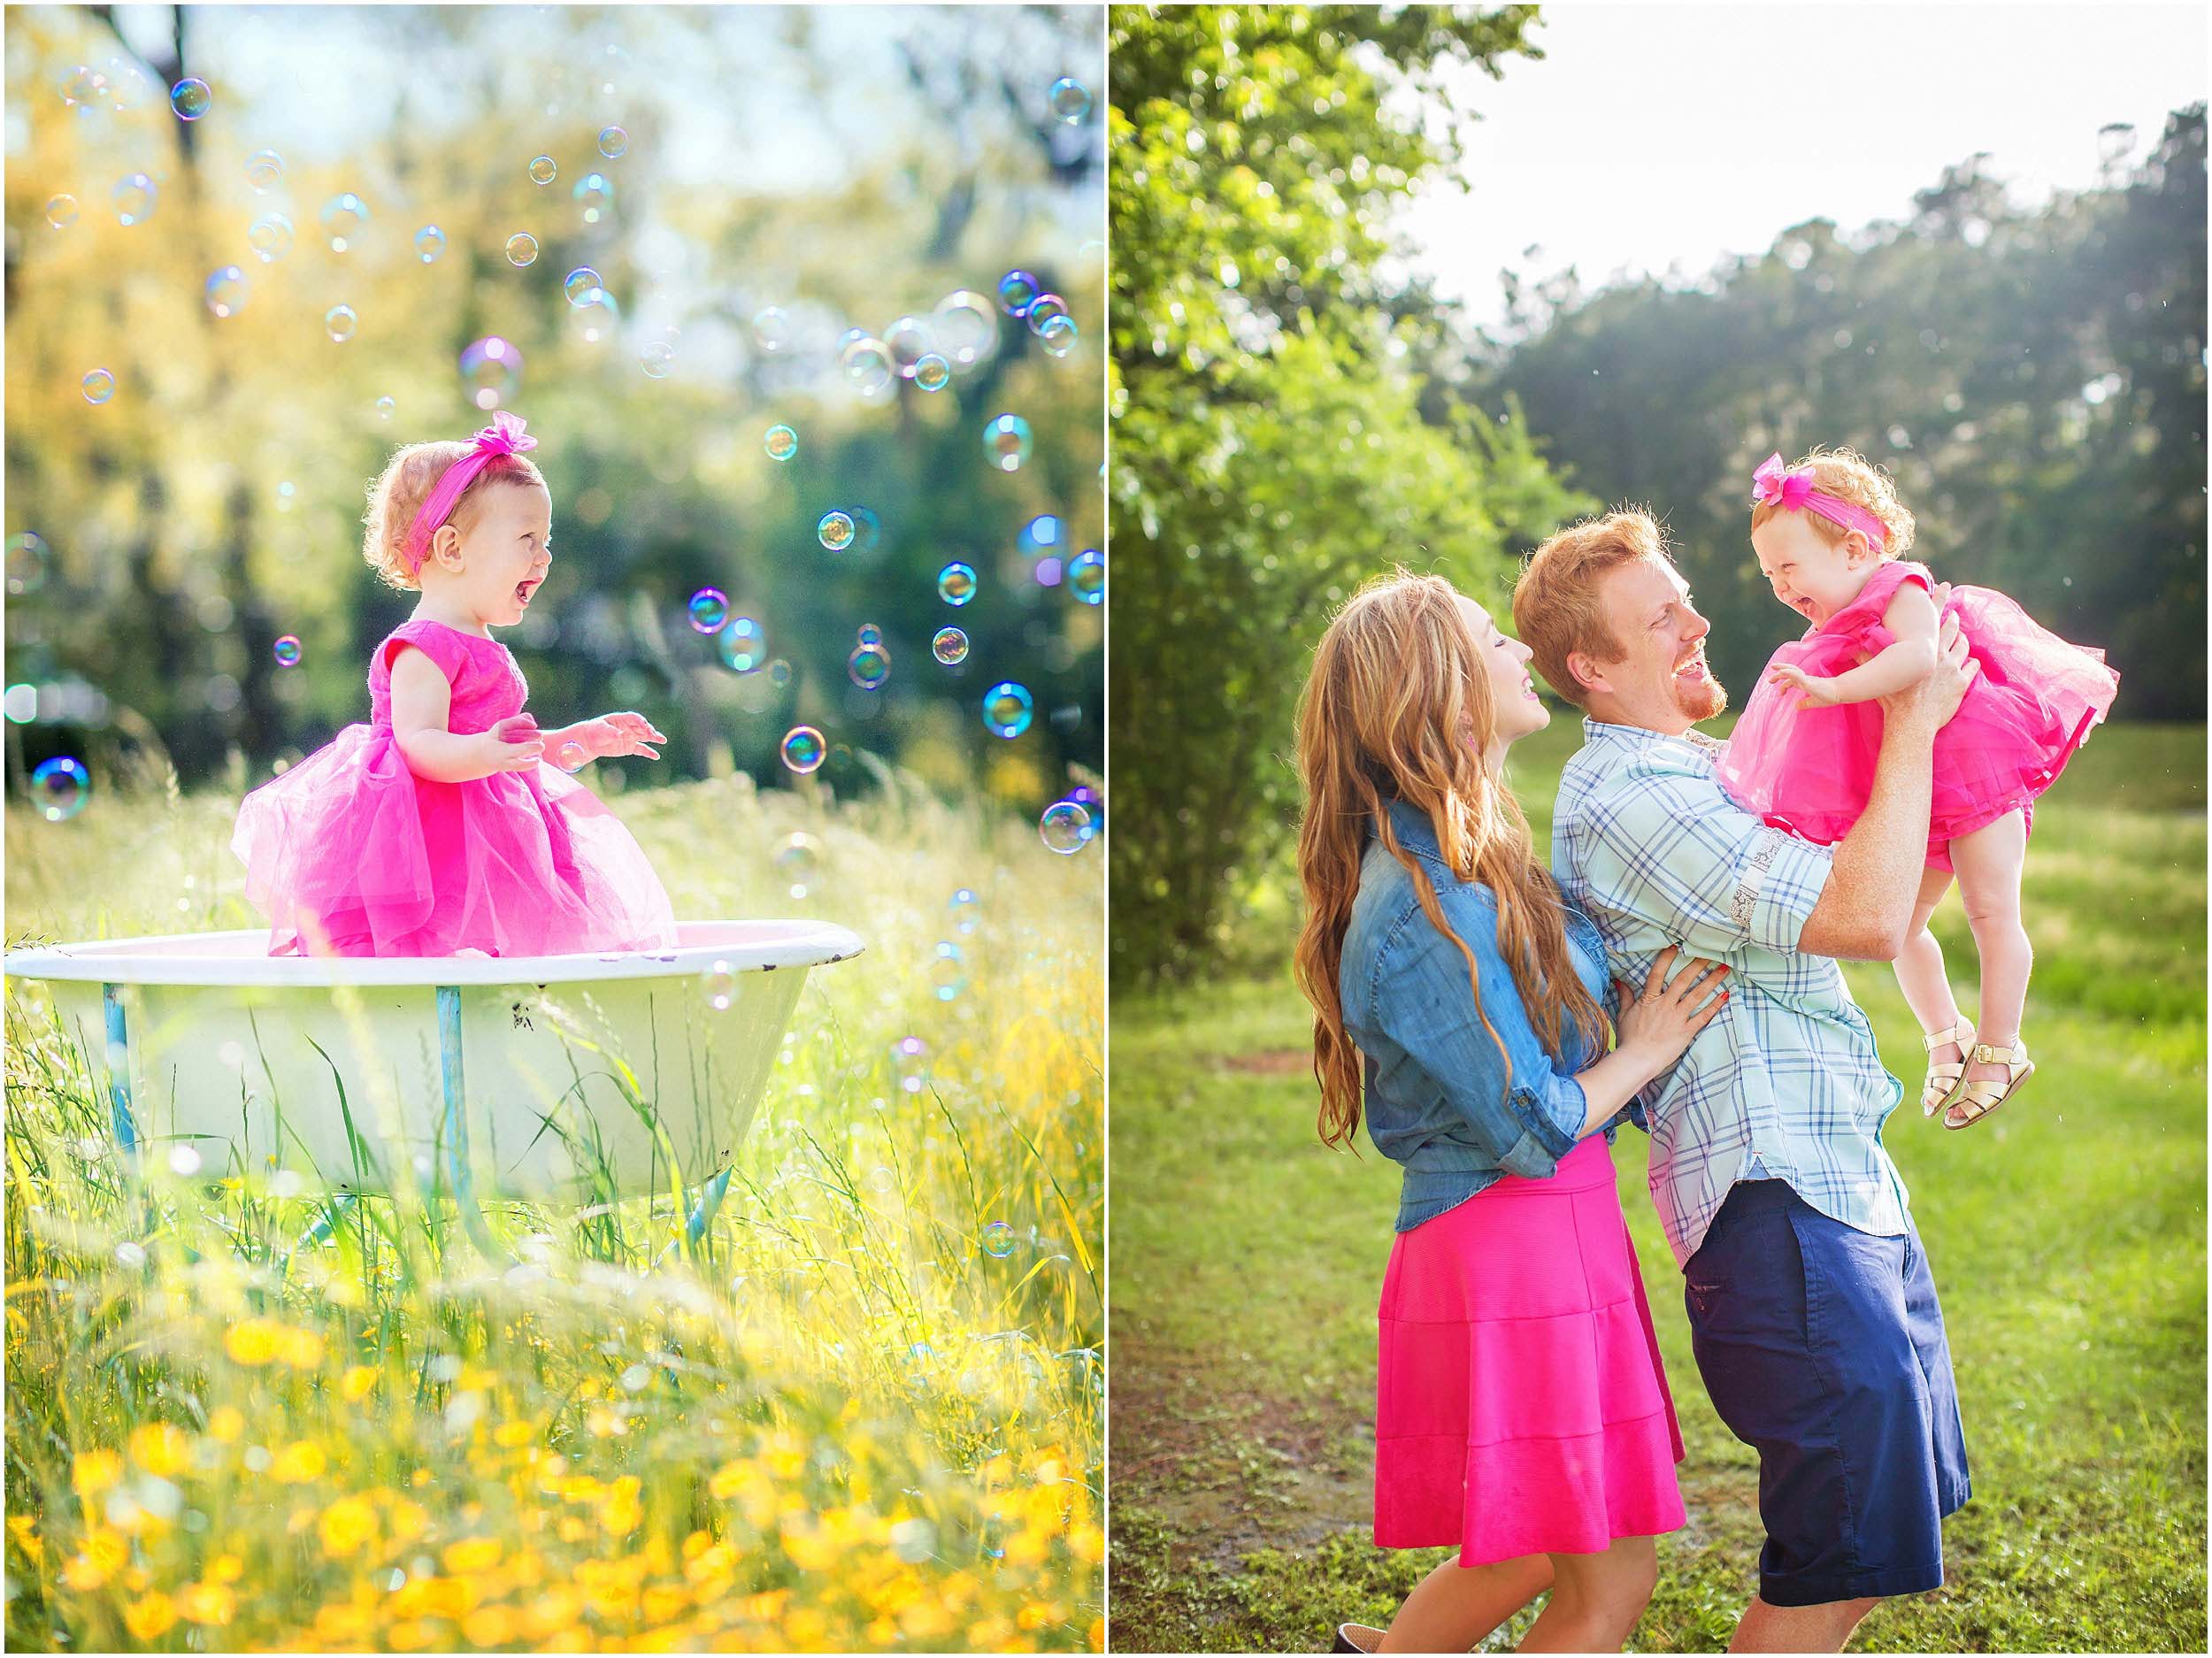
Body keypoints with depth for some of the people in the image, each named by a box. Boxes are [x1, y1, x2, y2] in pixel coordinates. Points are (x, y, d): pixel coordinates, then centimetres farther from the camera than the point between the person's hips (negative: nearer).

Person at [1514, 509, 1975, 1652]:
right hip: (1775, 1199, -10)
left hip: (1847, 1176, 10)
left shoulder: (1696, 771, 17)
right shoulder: (1624, 796, -17)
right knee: (1846, 1556, -7)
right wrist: (1911, 730, -14)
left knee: (1908, 1505, 19)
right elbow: (1868, 918, -24)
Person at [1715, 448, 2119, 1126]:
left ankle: (2000, 1047, 7)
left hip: (1975, 776, -8)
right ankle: (1945, 1037, 23)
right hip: (1911, 806, 9)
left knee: (1991, 913, -4)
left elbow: (1919, 654, -36)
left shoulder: (1901, 593, -14)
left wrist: (1830, 689, -40)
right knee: (1899, 924, 9)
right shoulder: (1837, 633, 10)